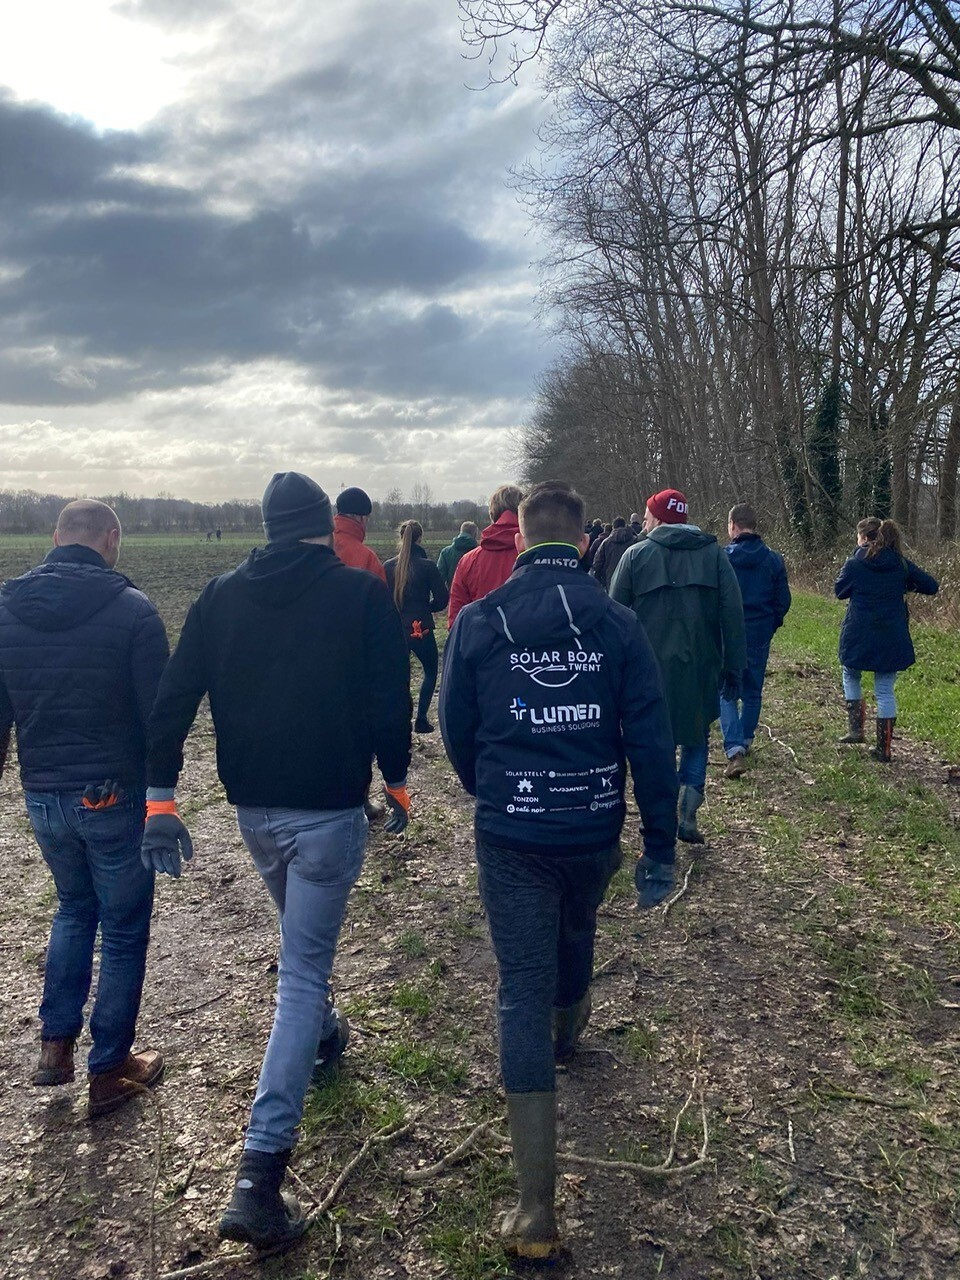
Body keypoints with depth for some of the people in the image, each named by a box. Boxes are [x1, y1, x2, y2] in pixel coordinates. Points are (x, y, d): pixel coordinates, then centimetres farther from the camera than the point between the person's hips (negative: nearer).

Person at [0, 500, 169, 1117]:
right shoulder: (131, 610, -14)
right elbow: (159, 713, -14)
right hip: (114, 796, -5)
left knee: (75, 907, 28)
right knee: (124, 930, 12)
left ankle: (56, 1044, 29)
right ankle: (109, 1072, 23)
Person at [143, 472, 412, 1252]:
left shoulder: (223, 594, 3)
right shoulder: (362, 593, -7)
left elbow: (175, 697, 0)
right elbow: (389, 700, -10)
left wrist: (160, 795, 4)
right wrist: (397, 780, 5)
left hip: (253, 806, 4)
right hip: (328, 808, -4)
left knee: (303, 939, 30)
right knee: (303, 971, 1)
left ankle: (322, 1035, 52)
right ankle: (260, 1174, -2)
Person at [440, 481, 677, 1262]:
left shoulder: (478, 622, -6)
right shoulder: (616, 622, -6)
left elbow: (455, 729, 2)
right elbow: (651, 741, -9)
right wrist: (661, 847, -2)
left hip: (511, 836, -2)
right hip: (596, 830, 2)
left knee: (523, 991, 3)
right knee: (576, 933, 31)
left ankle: (537, 1207, 4)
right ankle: (569, 1033, 61)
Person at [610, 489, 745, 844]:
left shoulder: (636, 555, -1)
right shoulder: (714, 554, 4)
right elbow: (733, 615, -1)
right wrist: (733, 668, 3)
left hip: (649, 668, -1)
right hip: (700, 669, 2)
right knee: (696, 738, 19)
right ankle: (688, 816, 11)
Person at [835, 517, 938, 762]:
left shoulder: (854, 564, -7)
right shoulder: (901, 564, 0)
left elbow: (839, 591, 8)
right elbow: (931, 586, 6)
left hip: (858, 637, -2)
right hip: (892, 639, 2)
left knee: (851, 677, 25)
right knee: (885, 691, 8)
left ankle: (856, 728, 15)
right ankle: (884, 749, 11)